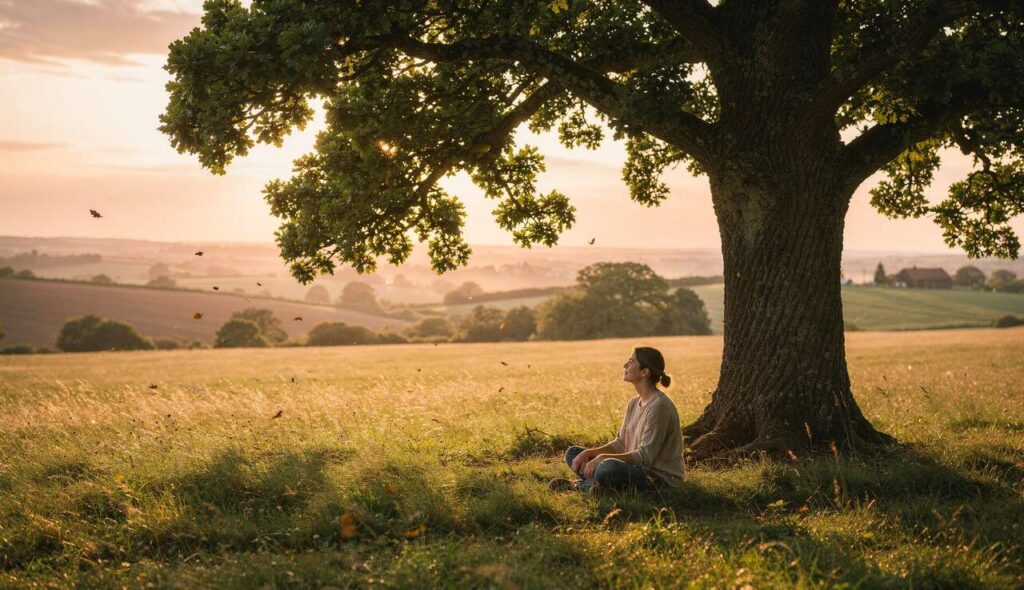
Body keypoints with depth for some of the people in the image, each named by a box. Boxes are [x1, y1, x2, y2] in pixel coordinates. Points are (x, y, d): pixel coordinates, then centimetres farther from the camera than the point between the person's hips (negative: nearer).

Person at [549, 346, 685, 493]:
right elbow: (620, 444, 11)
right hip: (640, 470, 9)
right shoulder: (634, 403, 10)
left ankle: (579, 485, -9)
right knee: (573, 453, 9)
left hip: (662, 477, -9)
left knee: (608, 467, -38)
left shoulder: (659, 406, -18)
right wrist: (589, 453, -5)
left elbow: (645, 456, -22)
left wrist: (603, 457, -24)